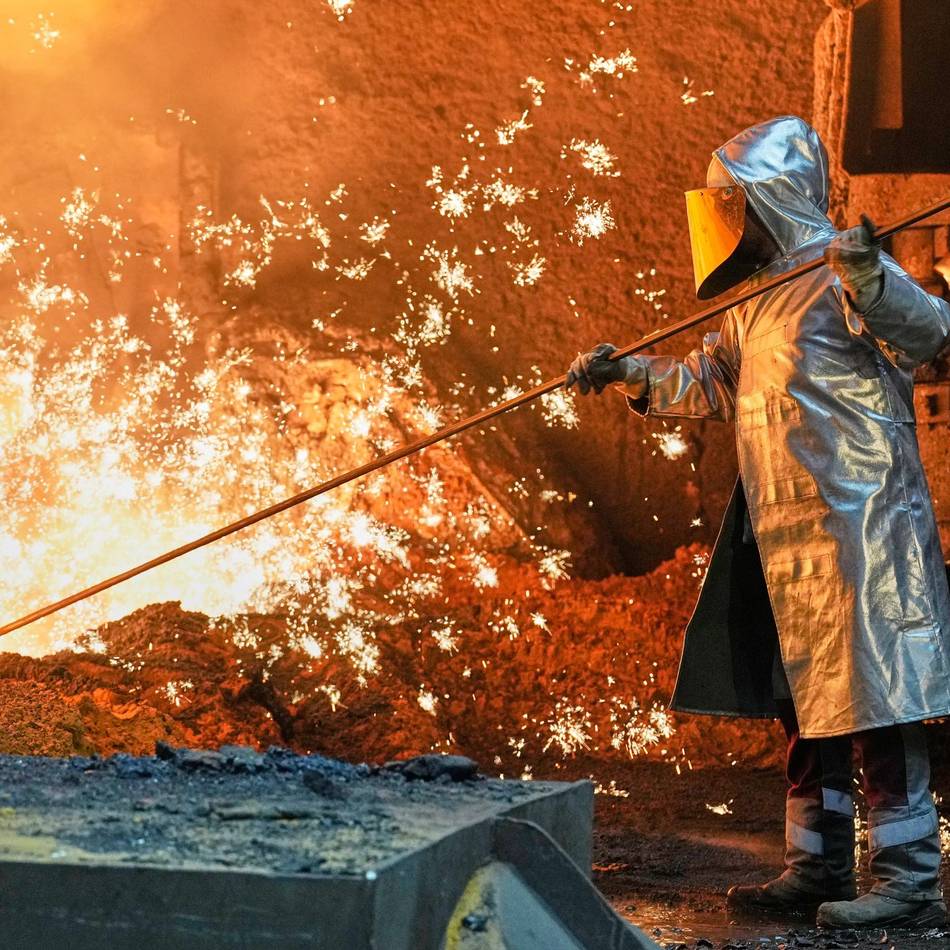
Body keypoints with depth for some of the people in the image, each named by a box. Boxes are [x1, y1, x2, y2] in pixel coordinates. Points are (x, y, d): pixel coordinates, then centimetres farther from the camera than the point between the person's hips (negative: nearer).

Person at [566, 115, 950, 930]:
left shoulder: (842, 273, -9)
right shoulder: (760, 294, 18)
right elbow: (712, 382, 30)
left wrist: (869, 281, -43)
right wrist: (627, 373, 19)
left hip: (857, 525, -10)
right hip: (784, 534, 10)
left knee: (871, 696, -10)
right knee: (804, 703, 13)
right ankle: (819, 867, 23)